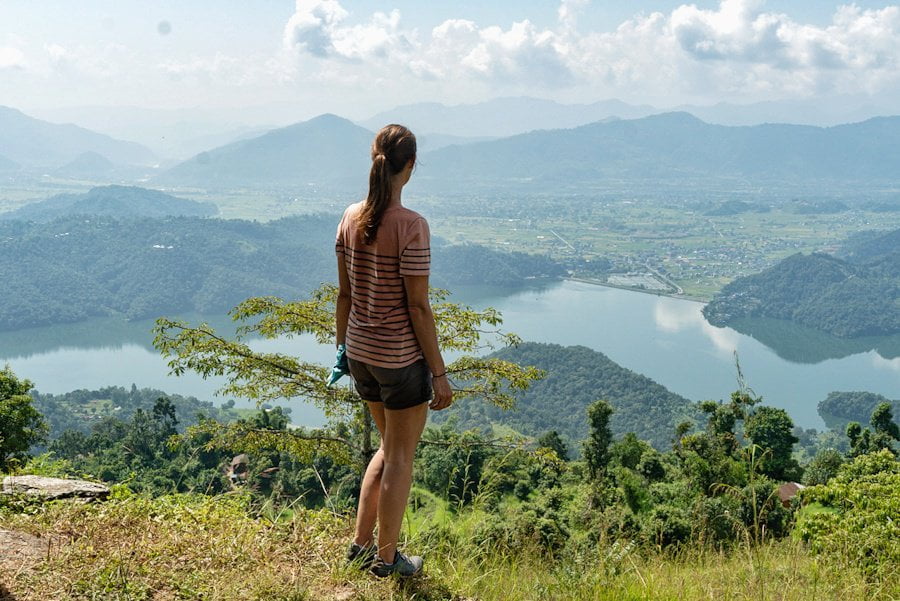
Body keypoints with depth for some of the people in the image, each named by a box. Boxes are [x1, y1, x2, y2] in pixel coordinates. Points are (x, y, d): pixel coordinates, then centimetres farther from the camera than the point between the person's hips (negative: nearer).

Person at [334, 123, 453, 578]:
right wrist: (439, 373, -10)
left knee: (389, 447, 25)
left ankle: (360, 543, 31)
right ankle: (385, 558, 25)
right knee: (400, 458, 11)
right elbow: (418, 307, -18)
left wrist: (343, 346, 20)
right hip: (402, 357, -7)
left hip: (360, 352, 7)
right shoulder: (411, 225, -20)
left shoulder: (351, 218, 0)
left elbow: (344, 293, 7)